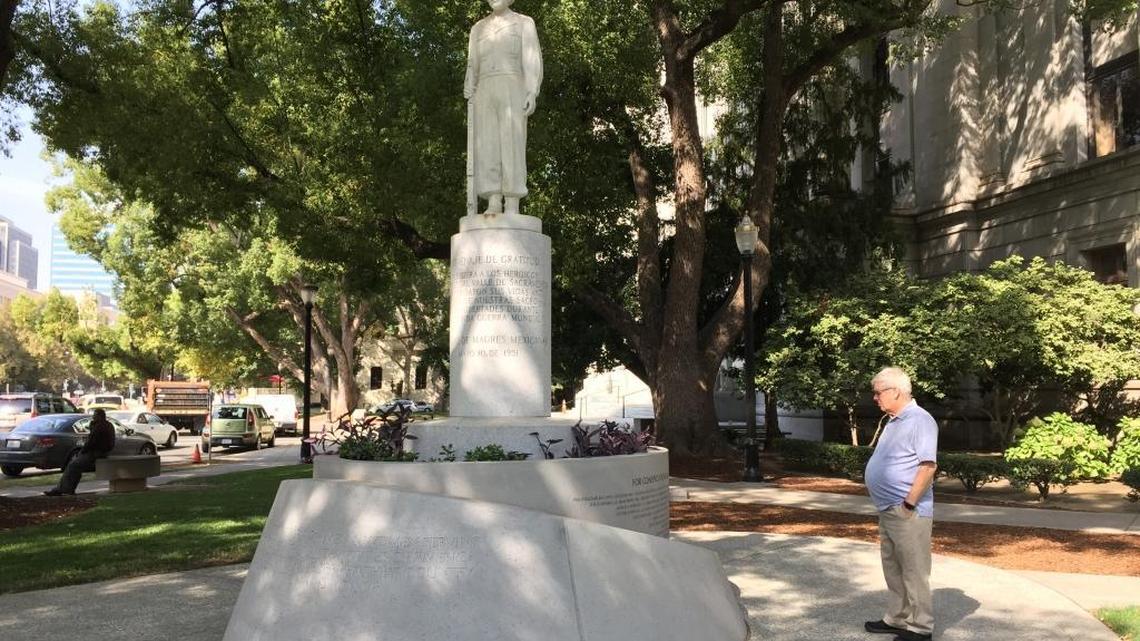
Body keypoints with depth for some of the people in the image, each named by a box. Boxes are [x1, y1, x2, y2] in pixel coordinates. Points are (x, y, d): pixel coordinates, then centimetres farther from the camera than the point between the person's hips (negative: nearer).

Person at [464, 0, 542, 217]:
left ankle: (513, 209, -15)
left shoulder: (524, 23, 10)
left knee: (512, 147, -13)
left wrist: (532, 94, -13)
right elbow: (473, 68, 18)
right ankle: (494, 205, -9)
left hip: (512, 91, -4)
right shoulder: (478, 28, 22)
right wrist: (469, 104, 5)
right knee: (487, 148, -8)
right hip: (486, 94, 4)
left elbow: (532, 61, 1)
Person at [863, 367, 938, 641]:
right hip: (888, 510, 10)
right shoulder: (894, 421, 14)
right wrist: (890, 505, 17)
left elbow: (928, 466, -22)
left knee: (913, 572, -1)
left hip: (907, 512, -10)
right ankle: (896, 619, 28)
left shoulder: (919, 420, -16)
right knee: (893, 569, 17)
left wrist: (909, 504, -21)